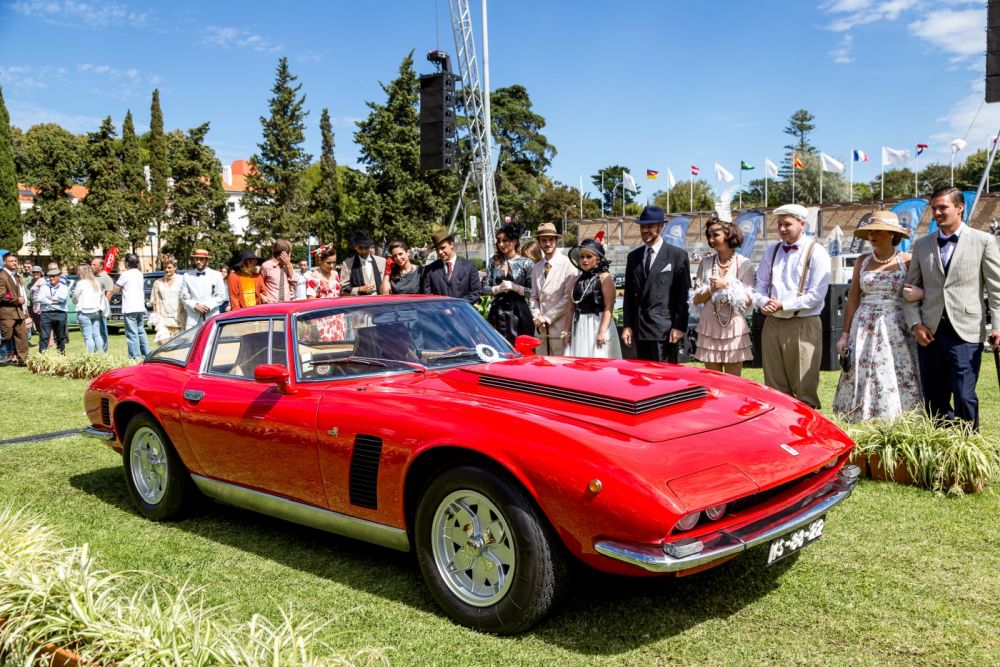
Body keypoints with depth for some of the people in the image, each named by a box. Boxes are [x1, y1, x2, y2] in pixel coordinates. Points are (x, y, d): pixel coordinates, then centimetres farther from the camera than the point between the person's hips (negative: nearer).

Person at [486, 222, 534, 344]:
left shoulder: (525, 263, 1)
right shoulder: (494, 261, 11)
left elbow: (533, 292, -3)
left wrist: (515, 287, -14)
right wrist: (498, 289, -8)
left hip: (518, 313, -3)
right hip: (497, 312, 3)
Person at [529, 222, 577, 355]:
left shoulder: (568, 264, -5)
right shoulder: (536, 267, 14)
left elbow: (568, 297, -10)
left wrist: (547, 318, -9)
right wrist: (537, 316, -2)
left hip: (560, 329, -5)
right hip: (541, 329, 5)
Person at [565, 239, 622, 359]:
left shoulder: (605, 277, -3)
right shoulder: (578, 279, 13)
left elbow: (609, 308, -11)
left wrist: (602, 332, -19)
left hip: (598, 325, -6)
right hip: (579, 328, 6)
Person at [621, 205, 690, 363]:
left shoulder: (677, 255, -1)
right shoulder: (633, 256, 13)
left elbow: (683, 295, -4)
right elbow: (629, 294, 14)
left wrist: (679, 326, -10)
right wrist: (627, 325, 7)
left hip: (664, 328, -5)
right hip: (639, 329, 5)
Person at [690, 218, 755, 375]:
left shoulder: (744, 264, 0)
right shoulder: (706, 263, 8)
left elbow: (749, 300, -2)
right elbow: (696, 299, 6)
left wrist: (726, 285, -11)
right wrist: (711, 289, -11)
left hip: (734, 328, -2)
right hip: (710, 328, 3)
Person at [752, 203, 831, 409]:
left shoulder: (816, 252, -5)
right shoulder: (771, 251, 12)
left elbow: (816, 295, -12)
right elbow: (760, 285, 15)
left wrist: (783, 305, -14)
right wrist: (763, 302, -7)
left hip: (803, 325, -5)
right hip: (773, 323, 5)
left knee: (804, 388, -2)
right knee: (775, 386, 12)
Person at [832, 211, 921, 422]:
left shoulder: (907, 261, 1)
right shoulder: (862, 261, 9)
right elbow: (853, 299, 9)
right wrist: (845, 334, 5)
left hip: (896, 329, -2)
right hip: (864, 328, 2)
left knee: (896, 383, -3)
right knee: (862, 380, -1)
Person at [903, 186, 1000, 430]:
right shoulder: (922, 244, 13)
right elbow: (911, 287, 13)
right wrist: (915, 324, 1)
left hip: (966, 332, -3)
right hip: (930, 332, 3)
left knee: (964, 397, -7)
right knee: (933, 400, 8)